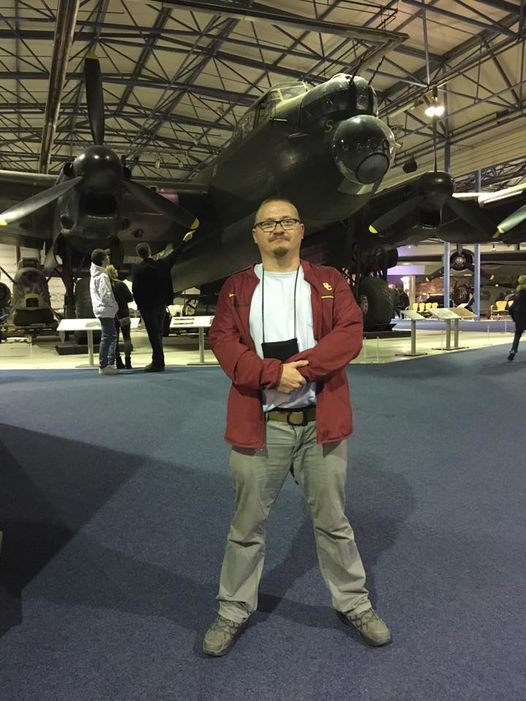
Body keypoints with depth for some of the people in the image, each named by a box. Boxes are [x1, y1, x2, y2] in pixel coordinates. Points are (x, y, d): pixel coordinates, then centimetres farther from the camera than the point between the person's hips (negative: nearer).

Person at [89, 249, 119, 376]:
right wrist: (115, 305, -7)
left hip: (102, 309, 10)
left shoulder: (95, 273, 13)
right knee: (107, 337, -6)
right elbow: (105, 296, -22)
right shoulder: (103, 276, -17)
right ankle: (103, 366, -3)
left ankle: (110, 363, 21)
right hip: (106, 310, -10)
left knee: (112, 336, 16)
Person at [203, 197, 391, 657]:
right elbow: (222, 339, -6)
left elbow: (350, 333, -6)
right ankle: (234, 612, 33)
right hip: (260, 424, 0)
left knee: (333, 522, 16)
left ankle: (354, 604, 36)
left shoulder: (329, 281, 6)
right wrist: (273, 374, -19)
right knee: (247, 524, 13)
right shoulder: (237, 287, 6)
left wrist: (299, 367, -18)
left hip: (321, 421, 1)